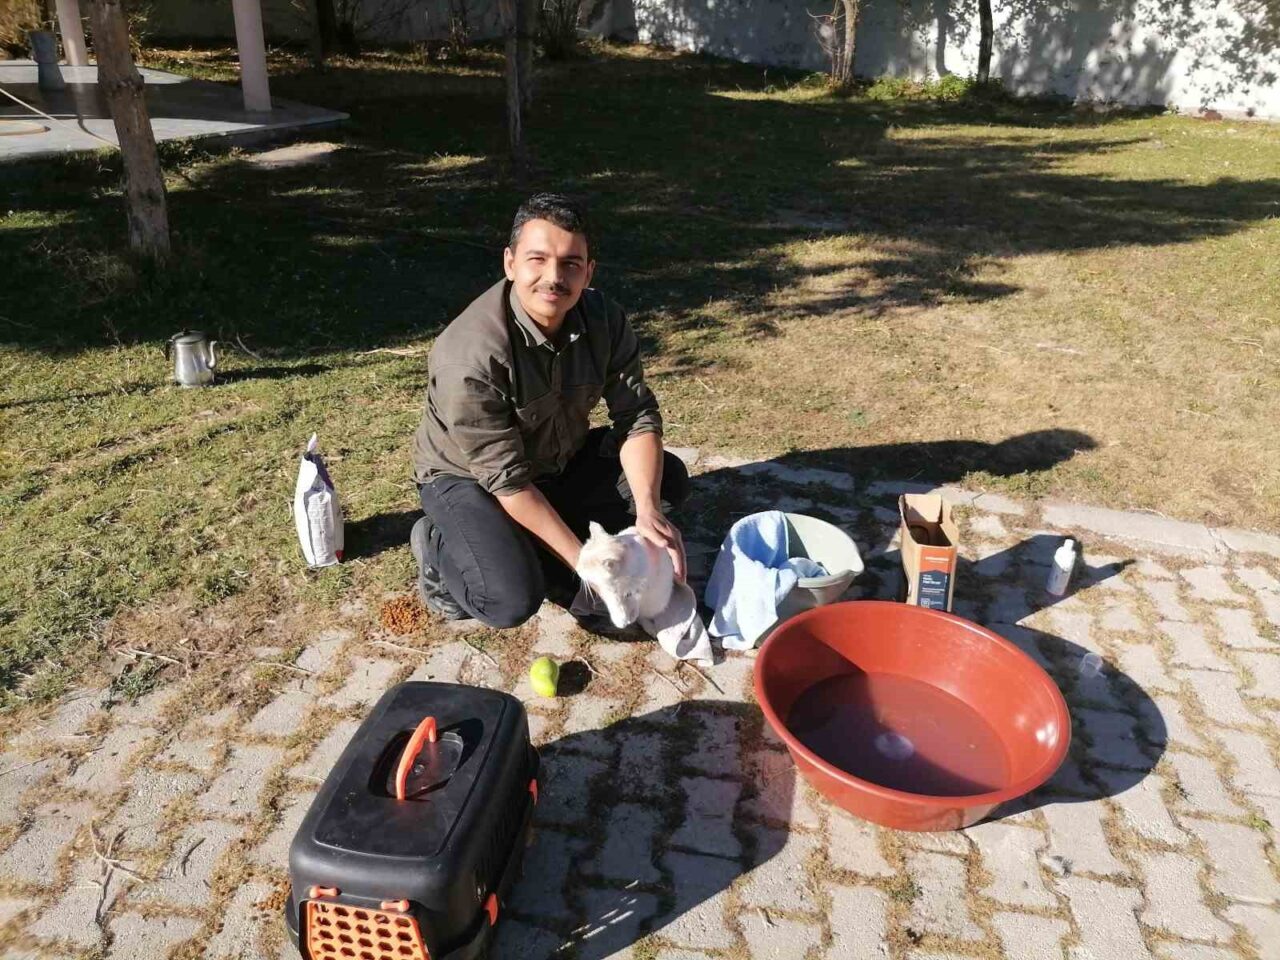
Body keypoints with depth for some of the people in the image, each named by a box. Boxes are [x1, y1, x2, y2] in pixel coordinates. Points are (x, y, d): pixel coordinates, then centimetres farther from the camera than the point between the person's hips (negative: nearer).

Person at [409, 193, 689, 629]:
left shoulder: (603, 319, -17)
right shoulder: (471, 353, -33)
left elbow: (637, 416, -13)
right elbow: (506, 480, -30)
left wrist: (648, 511, -29)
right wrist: (584, 561, -30)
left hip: (560, 461, 7)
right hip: (468, 478, -6)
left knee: (669, 479, -8)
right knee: (512, 600, -28)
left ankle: (530, 549, -2)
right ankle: (438, 543, 5)